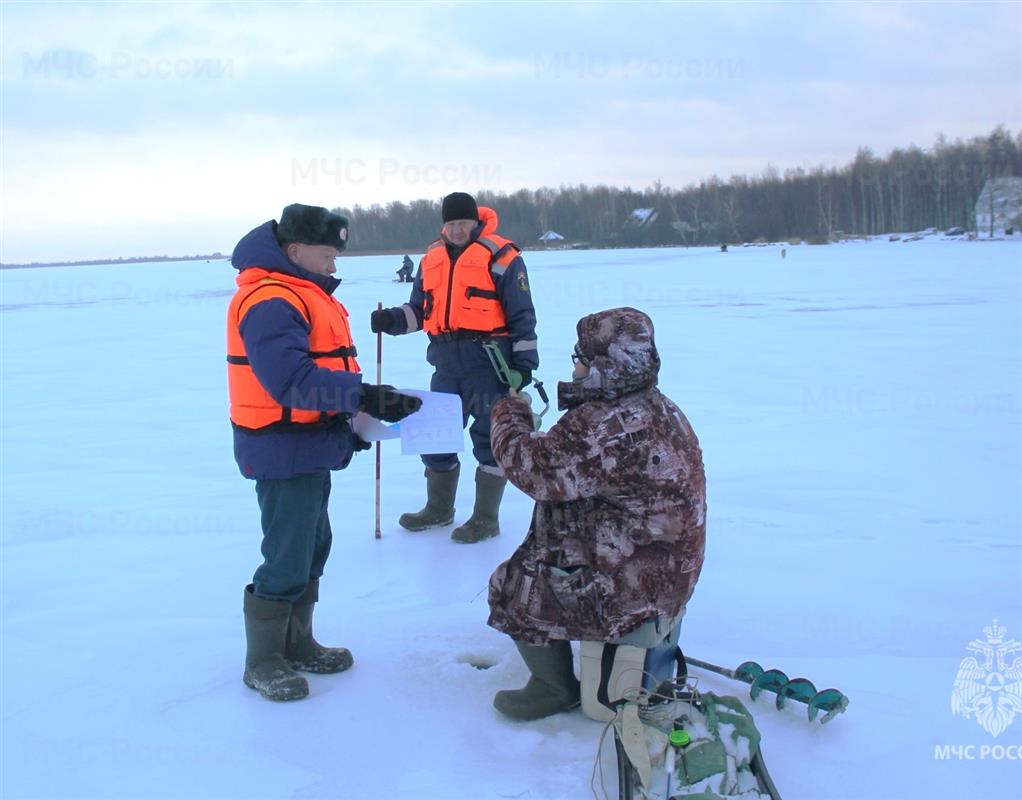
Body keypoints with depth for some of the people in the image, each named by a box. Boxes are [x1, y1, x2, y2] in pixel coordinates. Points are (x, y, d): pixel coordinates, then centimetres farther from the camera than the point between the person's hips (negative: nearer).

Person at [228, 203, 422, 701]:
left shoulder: (304, 293, 14)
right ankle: (262, 662, 15)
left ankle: (296, 645, 33)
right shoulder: (270, 301, -20)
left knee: (312, 547, 19)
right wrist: (364, 397, -34)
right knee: (288, 558, -2)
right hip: (283, 450, -11)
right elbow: (291, 379, -32)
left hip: (310, 446, 11)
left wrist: (350, 417, 14)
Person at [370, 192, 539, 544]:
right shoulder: (431, 259, 13)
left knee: (489, 437, 1)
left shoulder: (500, 256, -5)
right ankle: (439, 508, 31)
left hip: (488, 362, -6)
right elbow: (418, 309, 18)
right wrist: (392, 320, -2)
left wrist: (524, 363, -9)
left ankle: (486, 518, 13)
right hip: (447, 364, 6)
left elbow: (521, 315, -5)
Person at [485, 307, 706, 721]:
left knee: (510, 585, 5)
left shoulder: (604, 427, -30)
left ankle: (555, 688, 20)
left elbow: (532, 468, -25)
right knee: (533, 555, 26)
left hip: (632, 589, -10)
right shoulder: (659, 409, 4)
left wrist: (510, 415, -7)